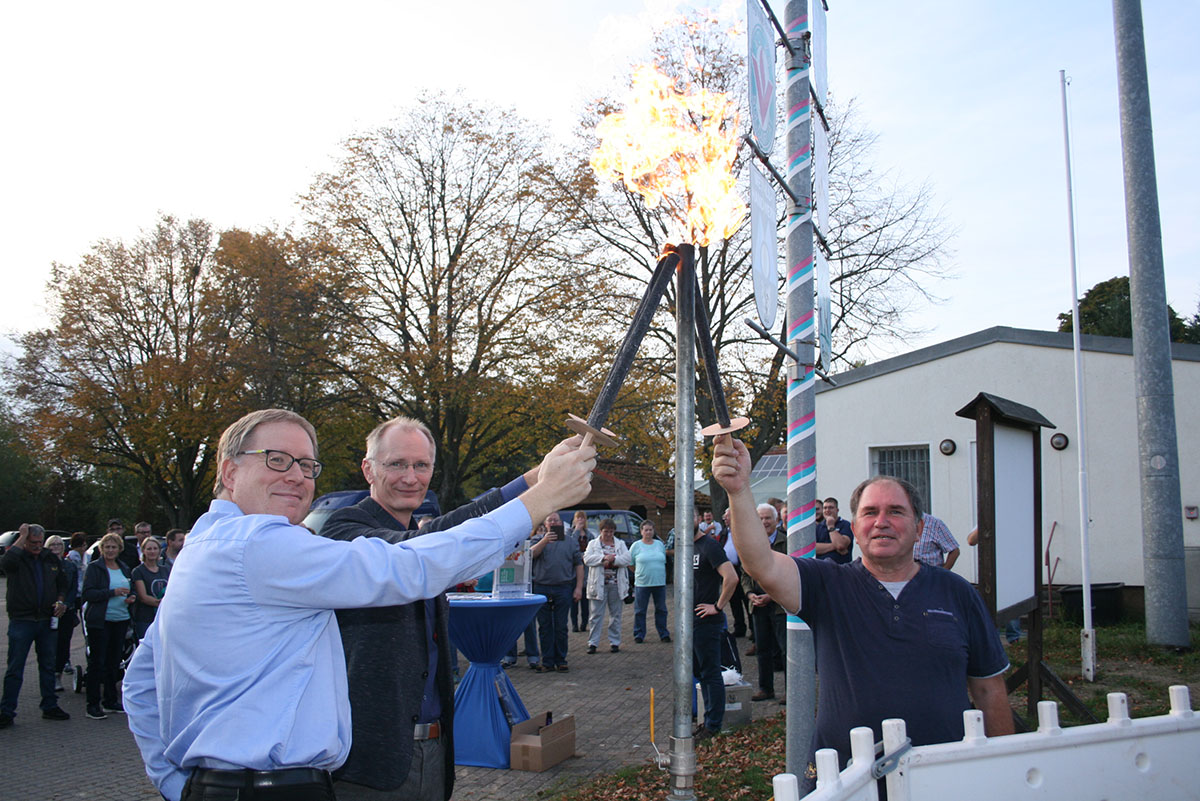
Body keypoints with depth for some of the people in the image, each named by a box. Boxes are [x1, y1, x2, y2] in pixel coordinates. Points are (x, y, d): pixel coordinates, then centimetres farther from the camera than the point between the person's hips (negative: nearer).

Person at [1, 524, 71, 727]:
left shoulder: (51, 559, 10)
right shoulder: (17, 556, -4)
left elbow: (62, 584, 19)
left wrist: (61, 601, 1)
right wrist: (21, 538, -21)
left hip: (47, 621, 5)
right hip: (21, 621, -4)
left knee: (48, 666, 12)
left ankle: (50, 707, 21)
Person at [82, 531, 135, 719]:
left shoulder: (124, 568, 15)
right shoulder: (94, 567, -3)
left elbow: (131, 590, 24)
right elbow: (89, 593, -12)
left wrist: (132, 597, 1)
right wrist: (113, 592, -20)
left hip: (121, 620, 6)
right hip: (99, 621, -6)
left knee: (114, 662, 11)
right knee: (97, 662, -4)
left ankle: (110, 701, 20)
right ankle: (93, 705, 1)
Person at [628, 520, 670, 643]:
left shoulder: (660, 544, 10)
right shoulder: (636, 546, 0)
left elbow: (664, 561, 17)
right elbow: (630, 563, 4)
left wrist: (657, 573, 8)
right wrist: (639, 573, 2)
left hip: (660, 583, 3)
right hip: (642, 583, -3)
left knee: (661, 610, 8)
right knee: (640, 611, 3)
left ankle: (664, 634, 18)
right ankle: (639, 635, 13)